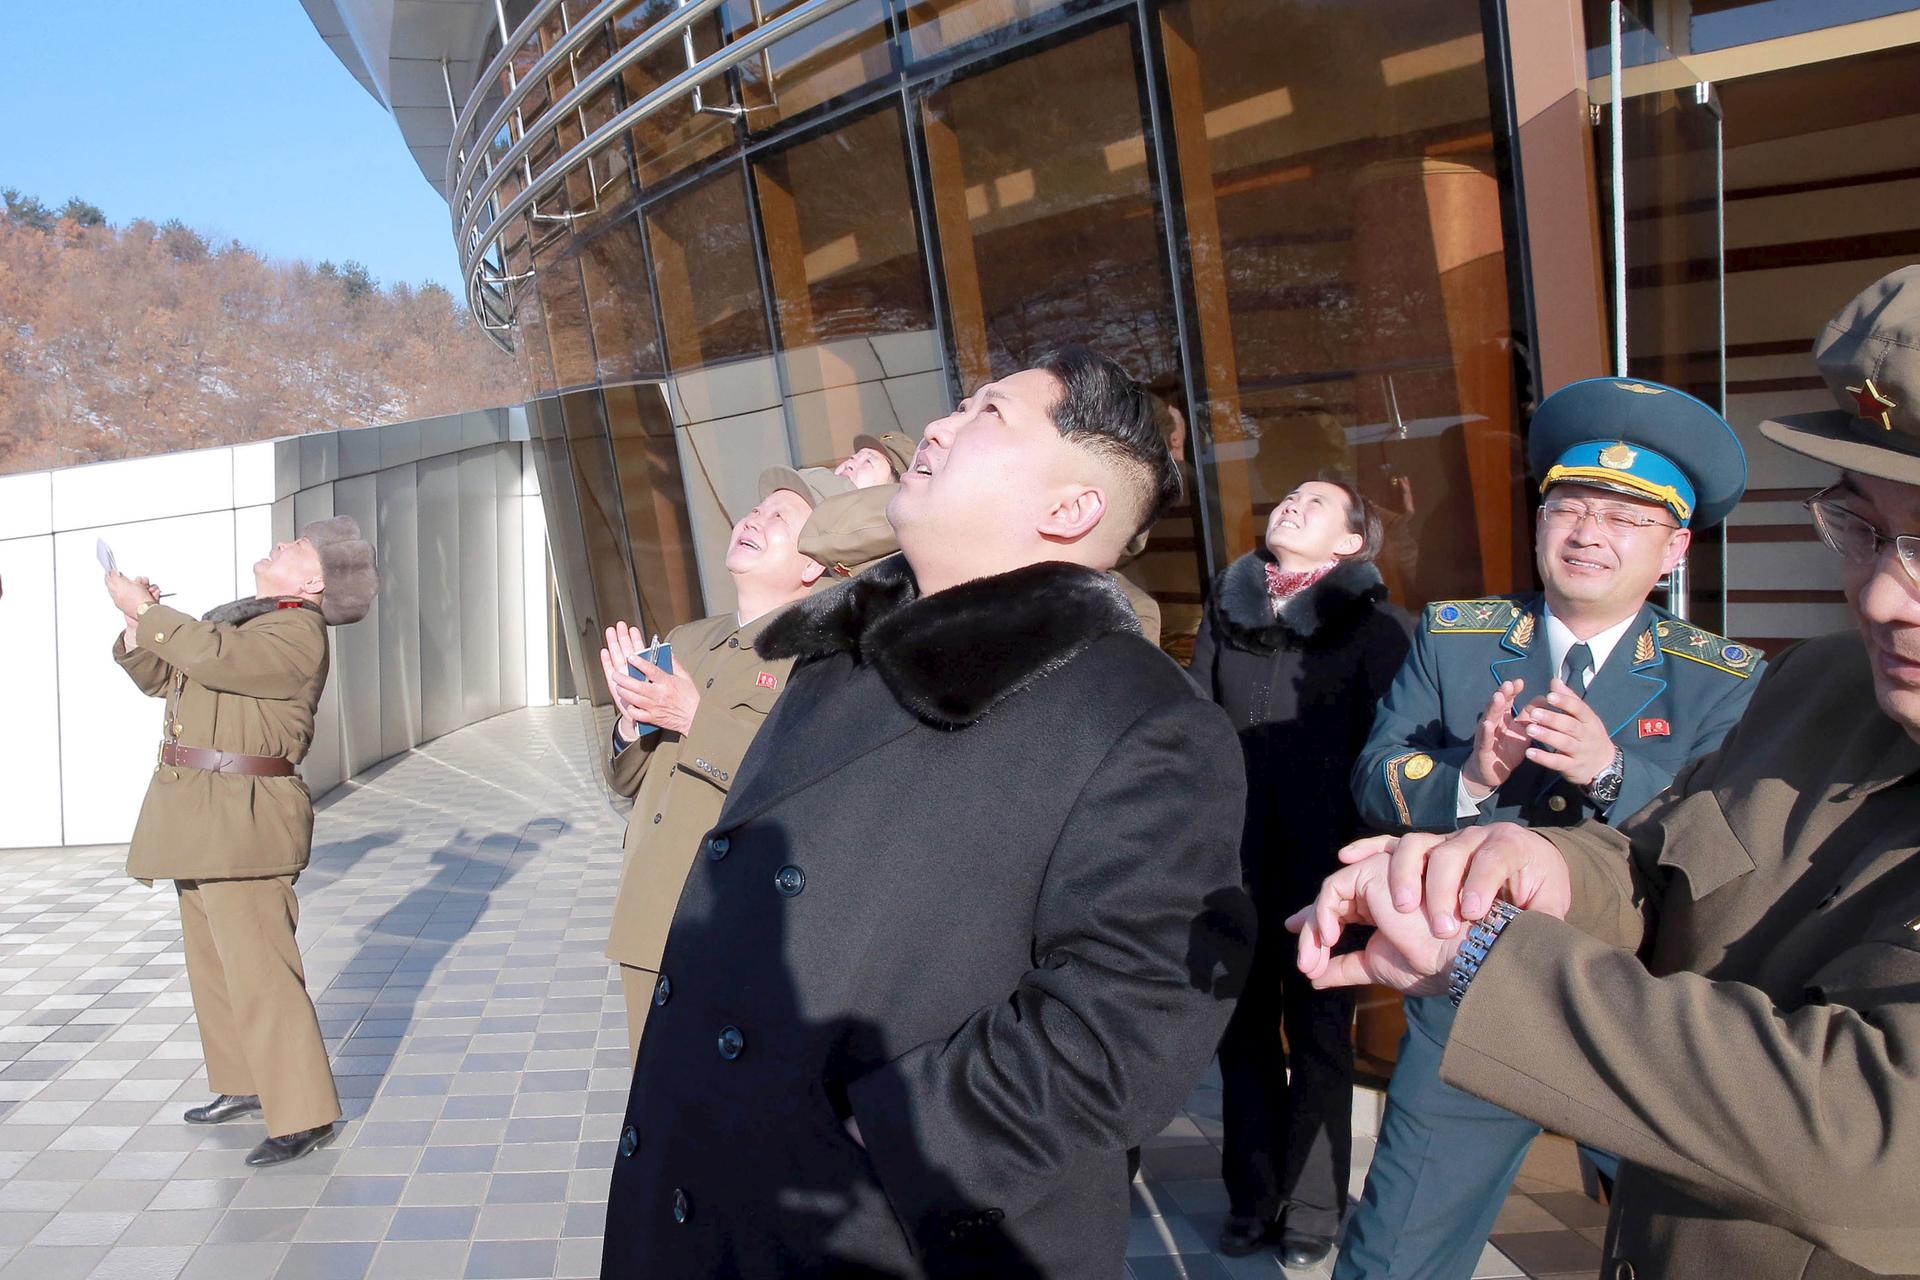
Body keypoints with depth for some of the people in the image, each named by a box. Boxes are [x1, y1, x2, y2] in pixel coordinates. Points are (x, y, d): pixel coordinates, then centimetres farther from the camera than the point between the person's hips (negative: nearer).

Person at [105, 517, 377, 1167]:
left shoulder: (297, 636, -15)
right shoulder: (232, 618, 16)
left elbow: (213, 655, -30)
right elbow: (158, 676, 19)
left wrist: (146, 610, -17)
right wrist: (137, 630, 0)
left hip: (244, 820, -10)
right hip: (199, 819, 10)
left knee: (257, 968, -11)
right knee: (213, 960, 19)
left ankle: (304, 1116, -5)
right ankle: (244, 1084, 33)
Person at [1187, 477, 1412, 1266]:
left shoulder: (1375, 626, -2)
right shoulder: (1225, 612, 9)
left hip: (1324, 870, -3)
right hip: (1234, 867, 3)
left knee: (1318, 1034, 8)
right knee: (1244, 1029, 11)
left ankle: (1312, 1206, 22)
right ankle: (1252, 1198, 25)